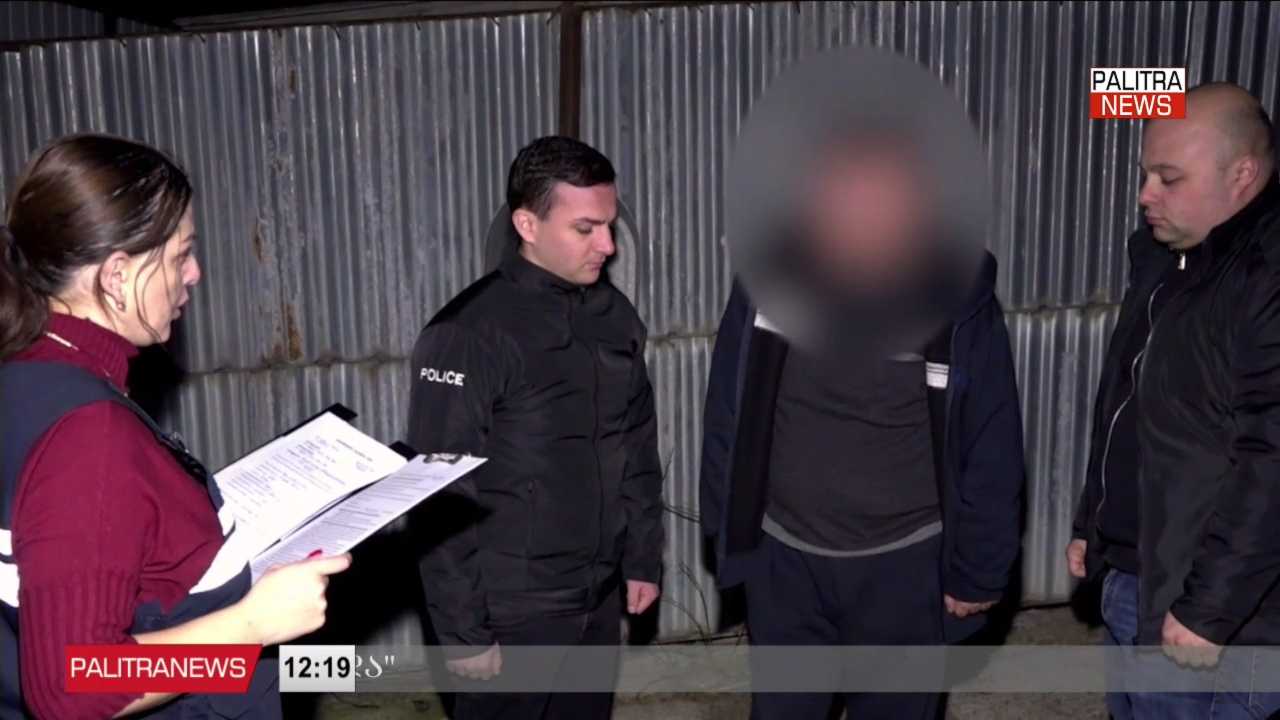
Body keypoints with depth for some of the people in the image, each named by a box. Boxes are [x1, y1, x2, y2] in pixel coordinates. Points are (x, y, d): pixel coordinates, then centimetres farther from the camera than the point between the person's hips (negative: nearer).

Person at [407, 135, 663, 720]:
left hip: (599, 599, 6)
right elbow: (443, 500, -16)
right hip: (513, 613, -6)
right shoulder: (468, 335, -17)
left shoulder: (615, 316, 3)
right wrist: (463, 630, -14)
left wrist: (642, 558, 12)